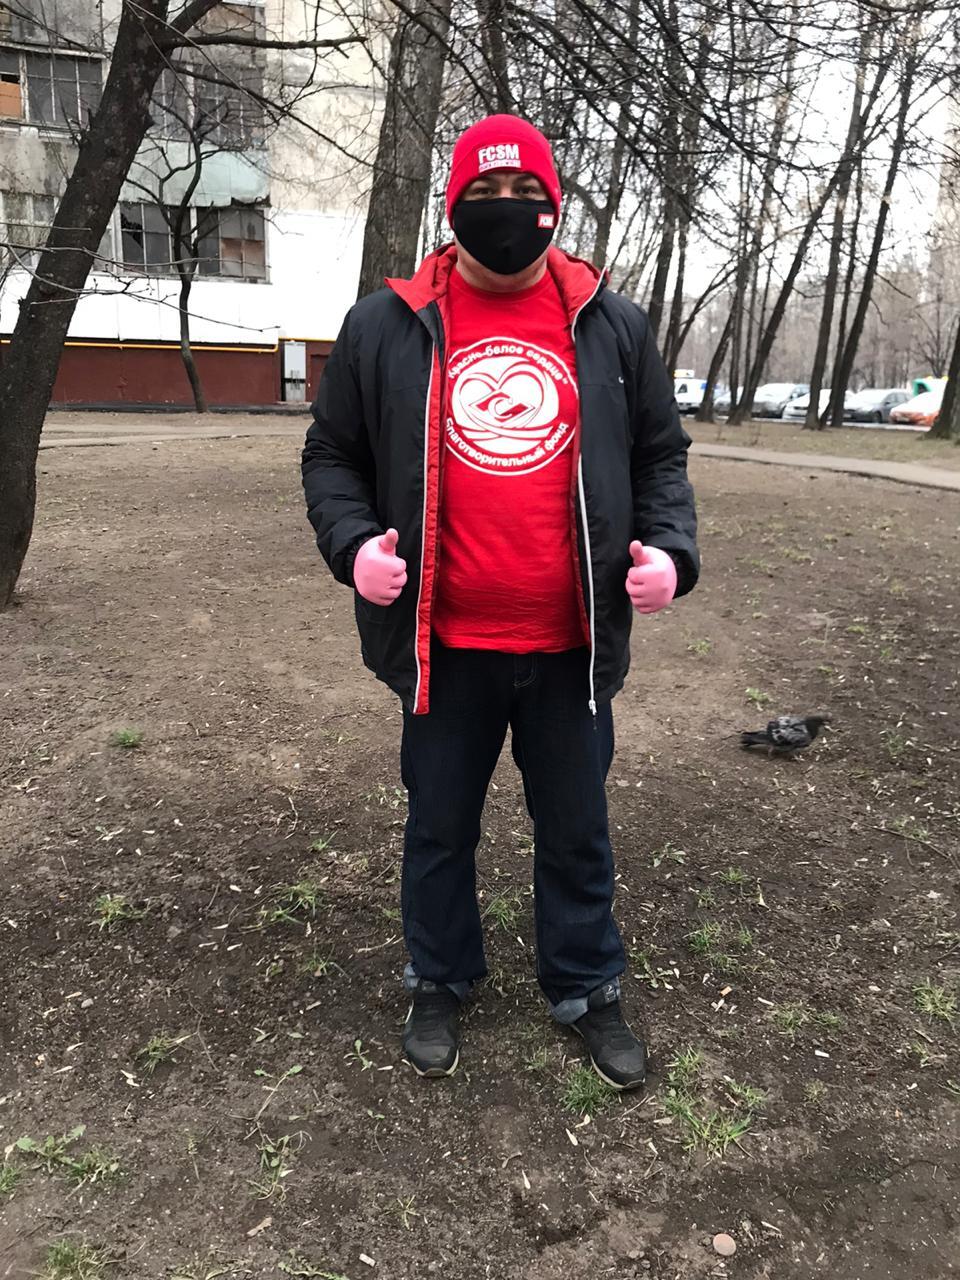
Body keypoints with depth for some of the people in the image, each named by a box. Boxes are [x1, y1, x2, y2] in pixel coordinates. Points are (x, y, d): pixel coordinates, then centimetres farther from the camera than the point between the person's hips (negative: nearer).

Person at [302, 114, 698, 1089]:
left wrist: (669, 547, -6)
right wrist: (352, 541, -12)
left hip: (571, 645, 1)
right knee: (440, 828, 17)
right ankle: (439, 984, 41)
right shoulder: (385, 327, 1)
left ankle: (587, 990, 39)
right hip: (444, 644, 0)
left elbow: (659, 456, 11)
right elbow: (332, 456, 7)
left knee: (576, 831, 16)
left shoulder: (612, 328, 5)